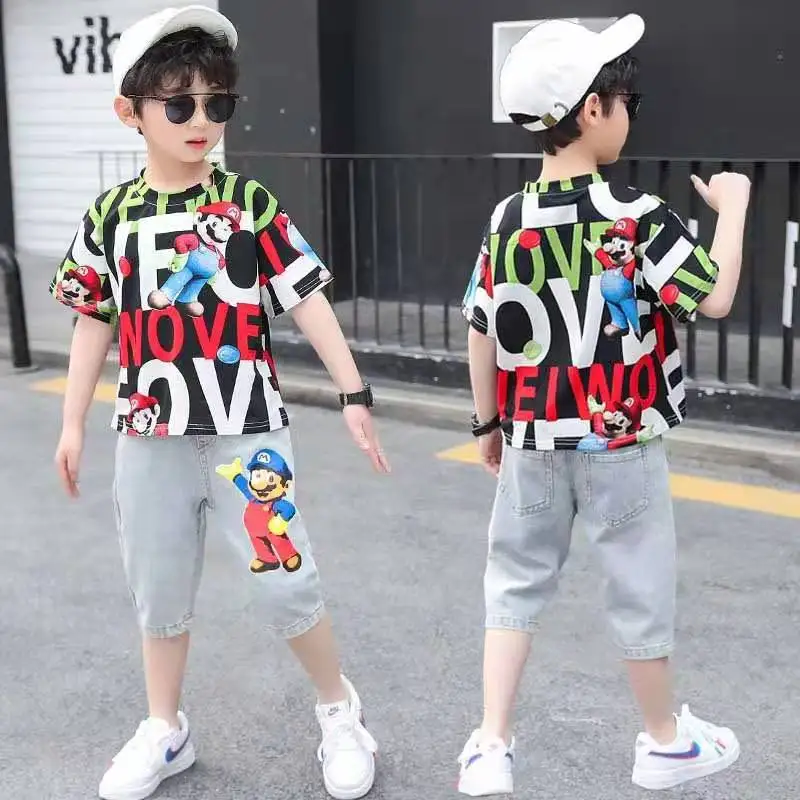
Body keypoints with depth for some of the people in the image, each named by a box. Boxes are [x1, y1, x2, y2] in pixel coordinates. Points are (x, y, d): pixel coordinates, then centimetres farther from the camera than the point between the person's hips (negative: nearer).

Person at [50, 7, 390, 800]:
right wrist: (73, 423, 9)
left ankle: (339, 710, 23)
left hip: (247, 430, -2)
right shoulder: (111, 216, 0)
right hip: (151, 436, 3)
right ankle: (164, 731, 34)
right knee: (159, 591, 14)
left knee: (287, 582, -3)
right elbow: (94, 322, 8)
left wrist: (353, 393, -7)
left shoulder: (250, 204, -6)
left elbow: (307, 301, -4)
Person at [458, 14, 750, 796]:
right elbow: (715, 298, -14)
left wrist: (489, 423, 16)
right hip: (620, 442, -3)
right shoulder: (636, 216, -16)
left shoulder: (506, 222, -2)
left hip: (533, 442, 4)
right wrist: (732, 207, -1)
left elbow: (481, 334, 3)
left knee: (516, 581, 14)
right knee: (639, 590, 12)